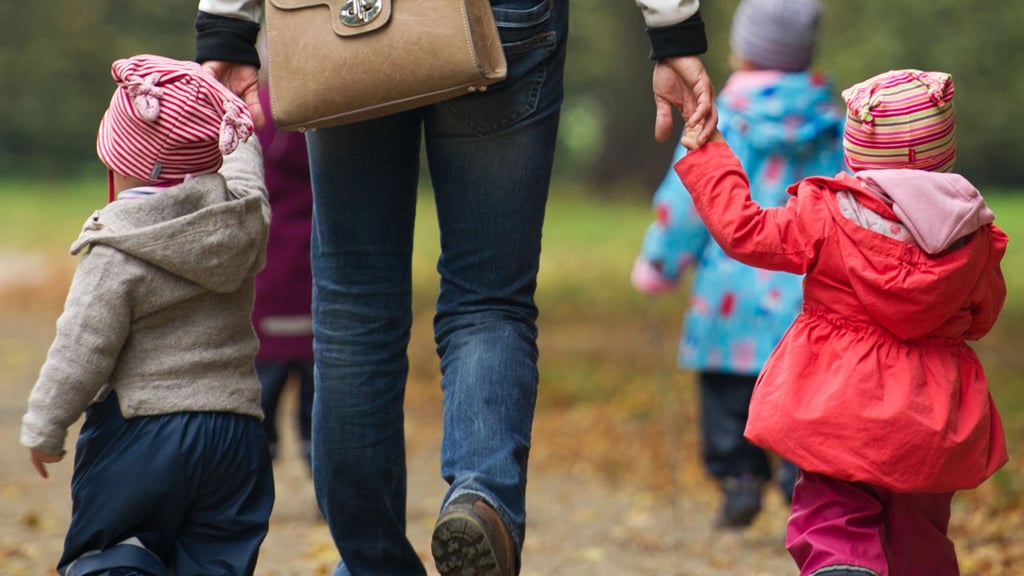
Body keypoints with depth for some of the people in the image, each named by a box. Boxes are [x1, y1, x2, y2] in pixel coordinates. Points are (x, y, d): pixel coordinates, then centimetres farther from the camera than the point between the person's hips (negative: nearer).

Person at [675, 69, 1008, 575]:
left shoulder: (828, 216, -11)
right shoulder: (975, 236, -2)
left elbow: (744, 229, -4)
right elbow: (981, 316, 12)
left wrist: (706, 153, 7)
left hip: (839, 404, -3)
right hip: (930, 423, 4)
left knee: (834, 527, -5)